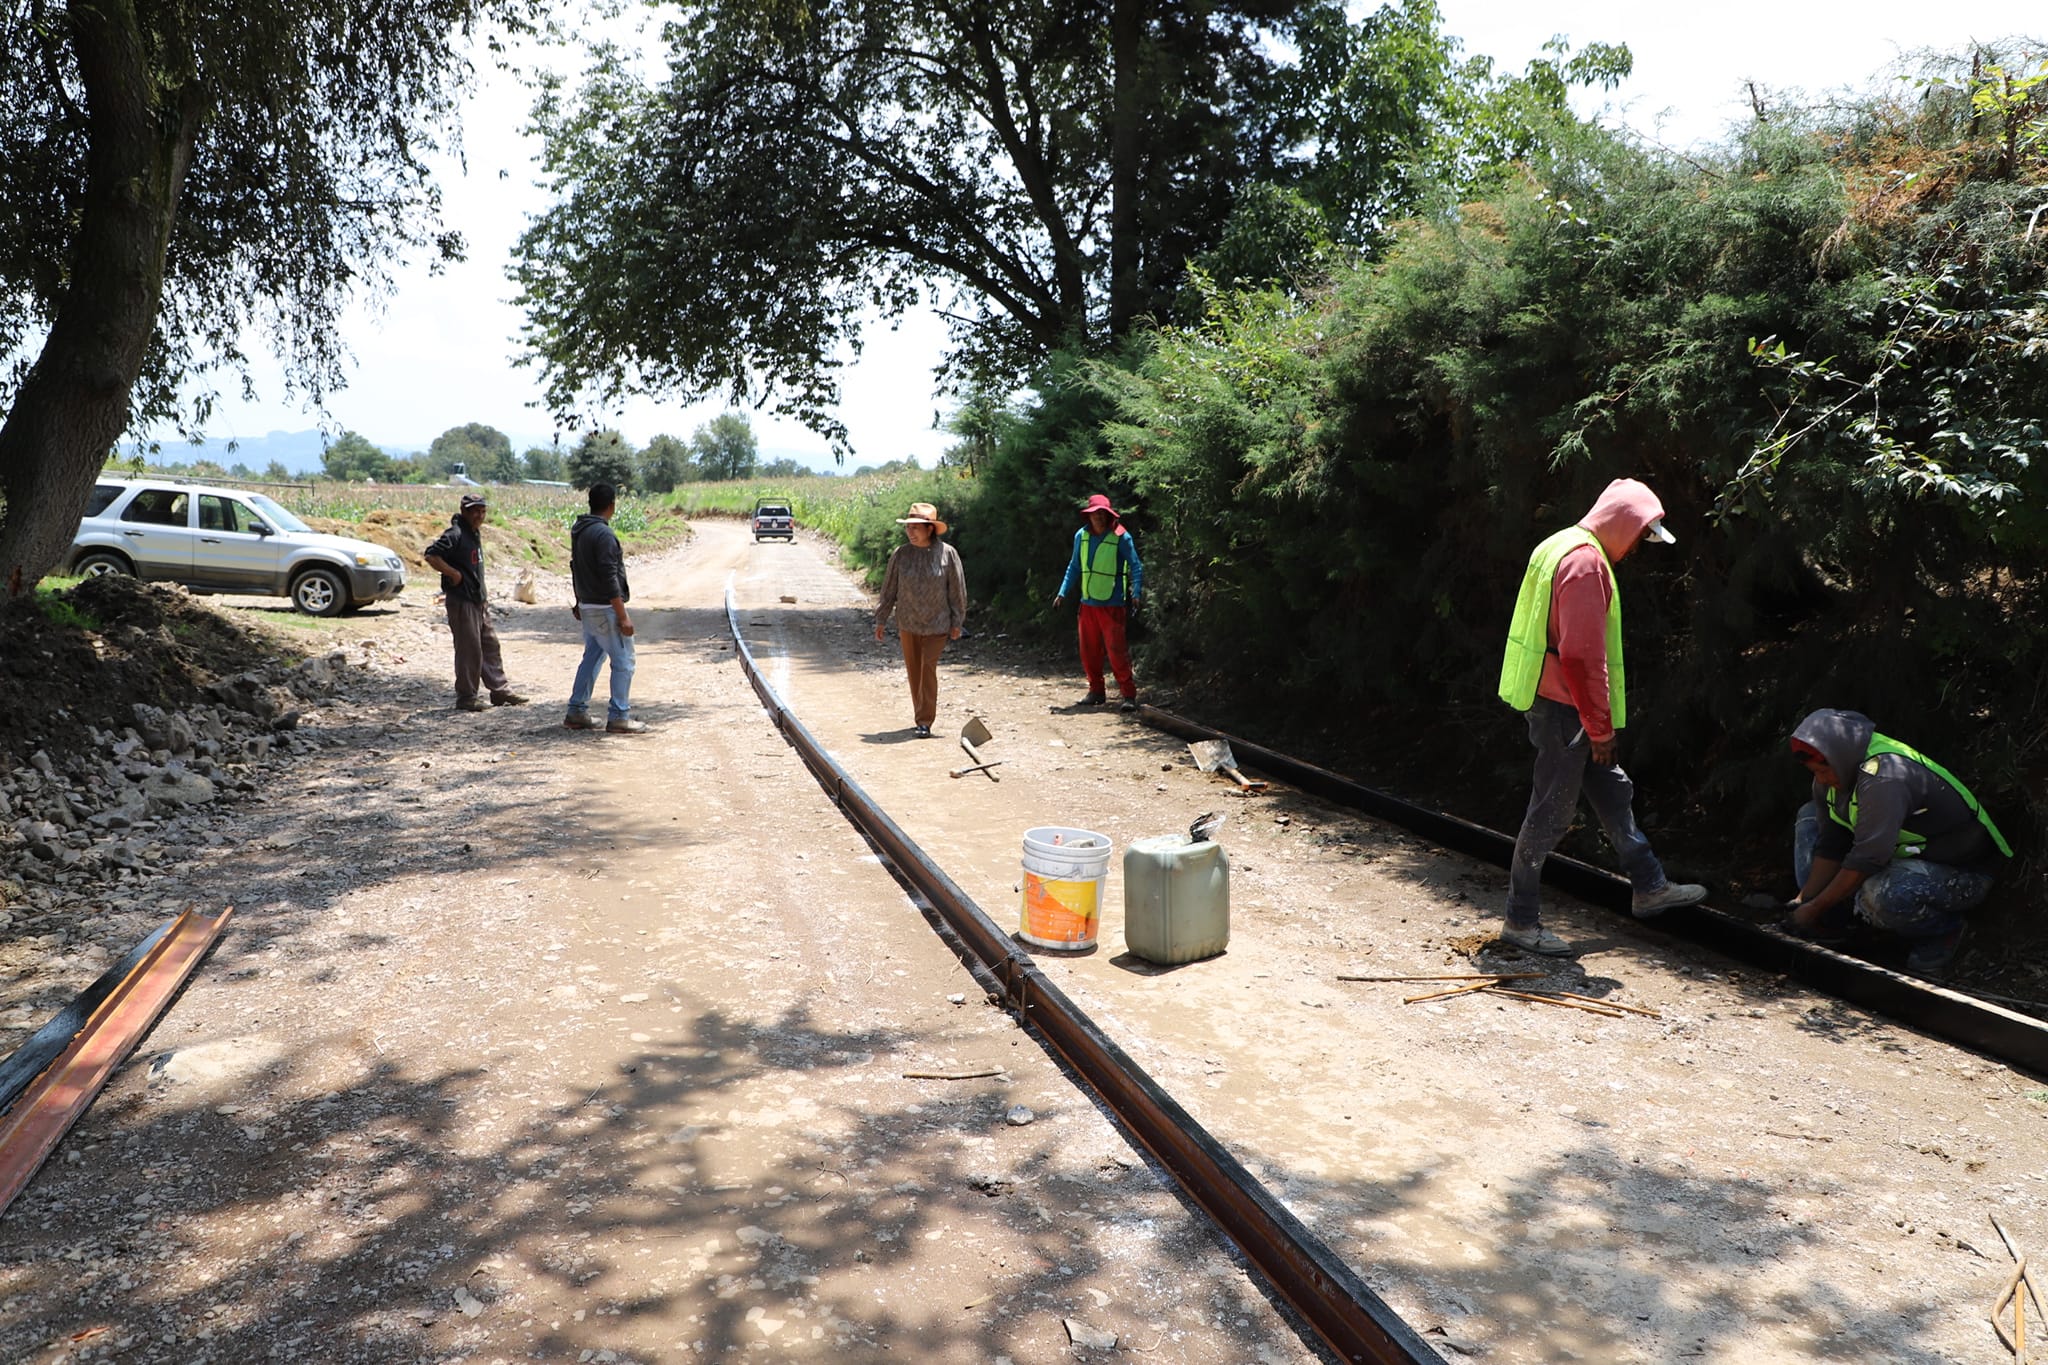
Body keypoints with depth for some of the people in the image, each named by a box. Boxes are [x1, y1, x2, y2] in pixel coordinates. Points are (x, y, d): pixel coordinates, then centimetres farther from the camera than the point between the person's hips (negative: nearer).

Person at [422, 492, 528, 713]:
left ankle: (500, 690, 19)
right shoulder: (455, 534, -14)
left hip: (478, 601, 9)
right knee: (469, 649, -5)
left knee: (490, 645, 12)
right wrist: (453, 574, -21)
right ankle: (466, 697, 4)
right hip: (461, 601, -9)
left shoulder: (475, 533, 14)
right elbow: (431, 555, -23)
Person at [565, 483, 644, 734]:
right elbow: (610, 578, -22)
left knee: (591, 657, 17)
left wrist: (580, 602, 28)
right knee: (623, 661, -2)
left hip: (588, 607, 9)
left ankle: (577, 712, 20)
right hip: (605, 609, -9)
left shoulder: (578, 531, 10)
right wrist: (623, 616, -20)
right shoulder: (603, 534, -19)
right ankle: (618, 717, 0)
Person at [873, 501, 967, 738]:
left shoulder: (947, 554, -8)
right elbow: (889, 589, 5)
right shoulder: (900, 554, -4)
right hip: (907, 622, 3)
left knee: (928, 668, -10)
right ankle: (920, 717, 25)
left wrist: (957, 622, 1)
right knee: (913, 671, 10)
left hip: (936, 623, -3)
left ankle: (925, 722, -6)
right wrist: (881, 620, 7)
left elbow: (957, 590, -1)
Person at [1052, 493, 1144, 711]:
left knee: (1116, 651, -8)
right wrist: (1063, 592, 11)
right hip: (1088, 603, 5)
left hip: (1113, 605, -5)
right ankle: (1096, 692, 23)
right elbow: (1074, 567, 16)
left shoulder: (1121, 537, -9)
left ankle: (1128, 695, -2)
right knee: (1089, 651, 10)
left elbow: (1136, 568, -7)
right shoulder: (1081, 536, 5)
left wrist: (1135, 593, -20)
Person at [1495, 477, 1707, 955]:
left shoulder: (1567, 548, 14)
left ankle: (1650, 887, 33)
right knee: (1551, 813, -3)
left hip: (1557, 702, 11)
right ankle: (1521, 920, 6)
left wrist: (1598, 722, 21)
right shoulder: (1586, 561, -18)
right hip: (1563, 706, -11)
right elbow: (1582, 654, -24)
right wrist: (1601, 728, -17)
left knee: (1612, 791, 19)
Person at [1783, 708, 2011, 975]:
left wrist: (1815, 908, -27)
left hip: (1964, 873, -9)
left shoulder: (1883, 777, -33)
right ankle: (1830, 923, 2)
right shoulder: (1835, 774, -4)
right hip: (1906, 855, 9)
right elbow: (1829, 846, -1)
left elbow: (1866, 860, -33)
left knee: (1880, 894, -39)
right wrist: (1805, 898, -9)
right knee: (1810, 816, 5)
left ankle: (1944, 930, -5)